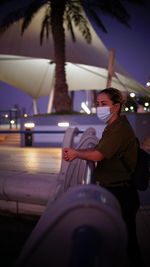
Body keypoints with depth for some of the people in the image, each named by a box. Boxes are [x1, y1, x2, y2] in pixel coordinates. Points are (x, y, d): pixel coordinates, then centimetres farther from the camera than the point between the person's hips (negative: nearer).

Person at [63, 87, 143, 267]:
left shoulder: (120, 128, -21)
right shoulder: (111, 127, 13)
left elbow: (97, 155, -23)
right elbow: (97, 149, 13)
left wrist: (76, 153, -5)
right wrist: (73, 153, -1)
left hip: (121, 193, -10)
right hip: (109, 190, 10)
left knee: (127, 240, 5)